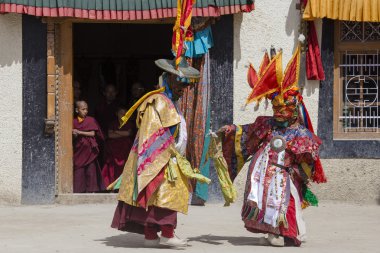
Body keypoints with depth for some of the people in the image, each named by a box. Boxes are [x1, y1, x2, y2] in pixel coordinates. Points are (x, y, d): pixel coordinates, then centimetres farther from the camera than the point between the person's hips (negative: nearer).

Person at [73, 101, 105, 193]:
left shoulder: (91, 120, 4)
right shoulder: (74, 122, 7)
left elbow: (93, 133, -6)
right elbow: (72, 137, 7)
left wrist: (79, 132, -11)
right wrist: (74, 135, -17)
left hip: (89, 150, -1)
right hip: (78, 150, 1)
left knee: (91, 170, -4)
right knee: (78, 171, -3)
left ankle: (91, 189, 0)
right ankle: (79, 190, 0)